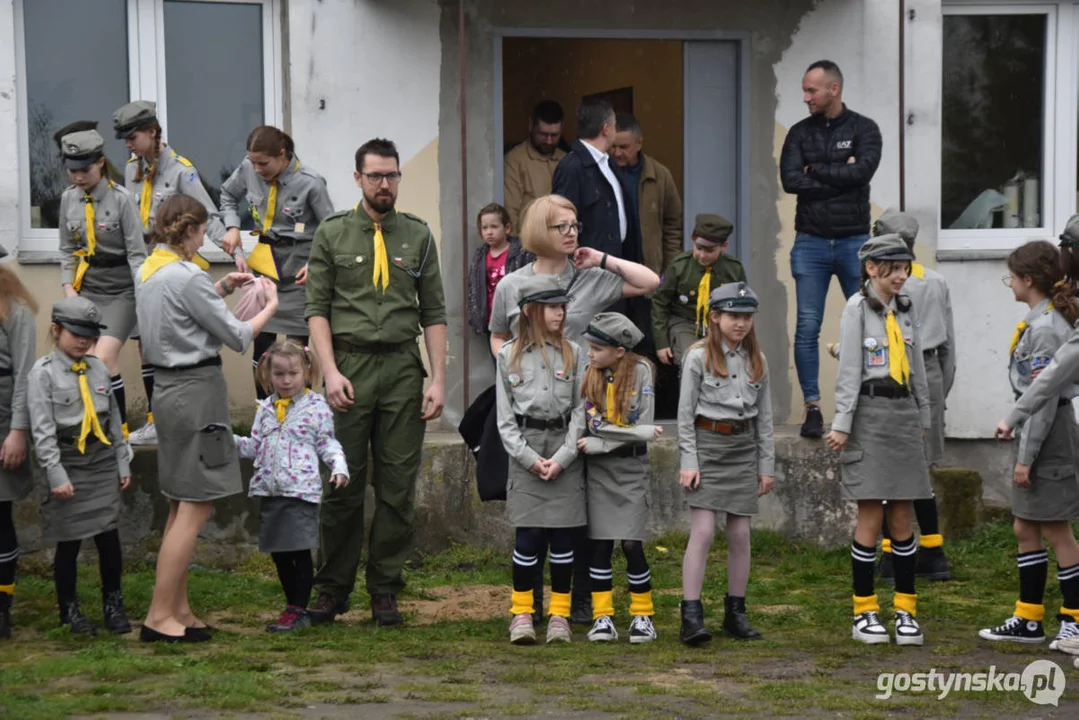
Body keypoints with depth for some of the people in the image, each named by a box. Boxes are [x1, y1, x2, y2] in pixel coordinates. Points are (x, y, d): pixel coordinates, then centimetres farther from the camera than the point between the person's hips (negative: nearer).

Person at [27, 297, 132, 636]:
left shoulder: (98, 369, 7)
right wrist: (56, 475, -15)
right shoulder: (43, 373, -7)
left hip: (103, 463, 4)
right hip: (68, 465, -4)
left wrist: (123, 463, 11)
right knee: (69, 542, 4)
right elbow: (42, 430, -11)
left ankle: (113, 604, 19)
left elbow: (114, 419, 12)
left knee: (109, 537, 4)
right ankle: (69, 610, 18)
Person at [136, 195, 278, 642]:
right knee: (194, 508, -7)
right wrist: (271, 306, 4)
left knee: (183, 507, 14)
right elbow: (237, 337, -11)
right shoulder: (187, 277, -17)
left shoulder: (148, 272, 10)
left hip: (167, 388, 10)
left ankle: (179, 610, 17)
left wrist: (219, 289, 17)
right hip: (197, 391, -10)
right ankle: (159, 617, -9)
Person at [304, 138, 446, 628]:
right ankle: (333, 589, 11)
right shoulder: (332, 234, 5)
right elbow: (317, 308, 1)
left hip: (403, 370, 2)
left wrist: (438, 379, 0)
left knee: (398, 488, 3)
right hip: (350, 367, -2)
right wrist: (330, 372, -10)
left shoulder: (418, 237, 10)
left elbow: (434, 313, 9)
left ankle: (385, 591, 12)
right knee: (342, 486, 0)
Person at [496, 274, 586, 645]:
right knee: (527, 534, -5)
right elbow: (505, 418, 4)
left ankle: (559, 615, 10)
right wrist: (530, 458, -7)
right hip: (525, 453, -1)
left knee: (563, 536, 1)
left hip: (565, 451, 1)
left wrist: (562, 457, -8)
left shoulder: (573, 353, 6)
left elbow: (580, 409, 3)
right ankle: (521, 614, 6)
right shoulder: (509, 356, 5)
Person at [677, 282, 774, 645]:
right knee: (702, 531, -11)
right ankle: (691, 615, -10)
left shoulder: (756, 360, 9)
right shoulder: (698, 357, -4)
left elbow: (764, 415, 12)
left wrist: (767, 465, 10)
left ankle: (736, 613, 15)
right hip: (708, 443, -4)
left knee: (740, 534, 5)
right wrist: (688, 461, -9)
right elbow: (685, 413, -4)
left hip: (743, 448, 4)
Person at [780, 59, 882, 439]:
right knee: (807, 328, -2)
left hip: (854, 241, -2)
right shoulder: (800, 133, 7)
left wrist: (817, 171, -8)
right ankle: (813, 407, 4)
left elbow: (862, 171, -16)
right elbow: (790, 180, -7)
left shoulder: (864, 129, 1)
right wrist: (839, 176, -10)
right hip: (810, 243, 2)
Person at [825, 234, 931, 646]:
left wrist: (923, 418, 18)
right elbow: (849, 370, -8)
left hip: (904, 414, 5)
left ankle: (906, 611, 11)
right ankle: (864, 613, 4)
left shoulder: (905, 309, 14)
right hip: (870, 413, -5)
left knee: (901, 519, 6)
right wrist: (842, 424, -12)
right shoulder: (858, 308, -4)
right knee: (871, 517, -4)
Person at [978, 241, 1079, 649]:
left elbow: (1045, 397, -21)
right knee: (1026, 529, 13)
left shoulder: (1045, 328, -19)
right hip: (1035, 428, 10)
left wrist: (1027, 457, -19)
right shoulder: (1043, 320, 11)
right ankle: (1028, 619, 20)